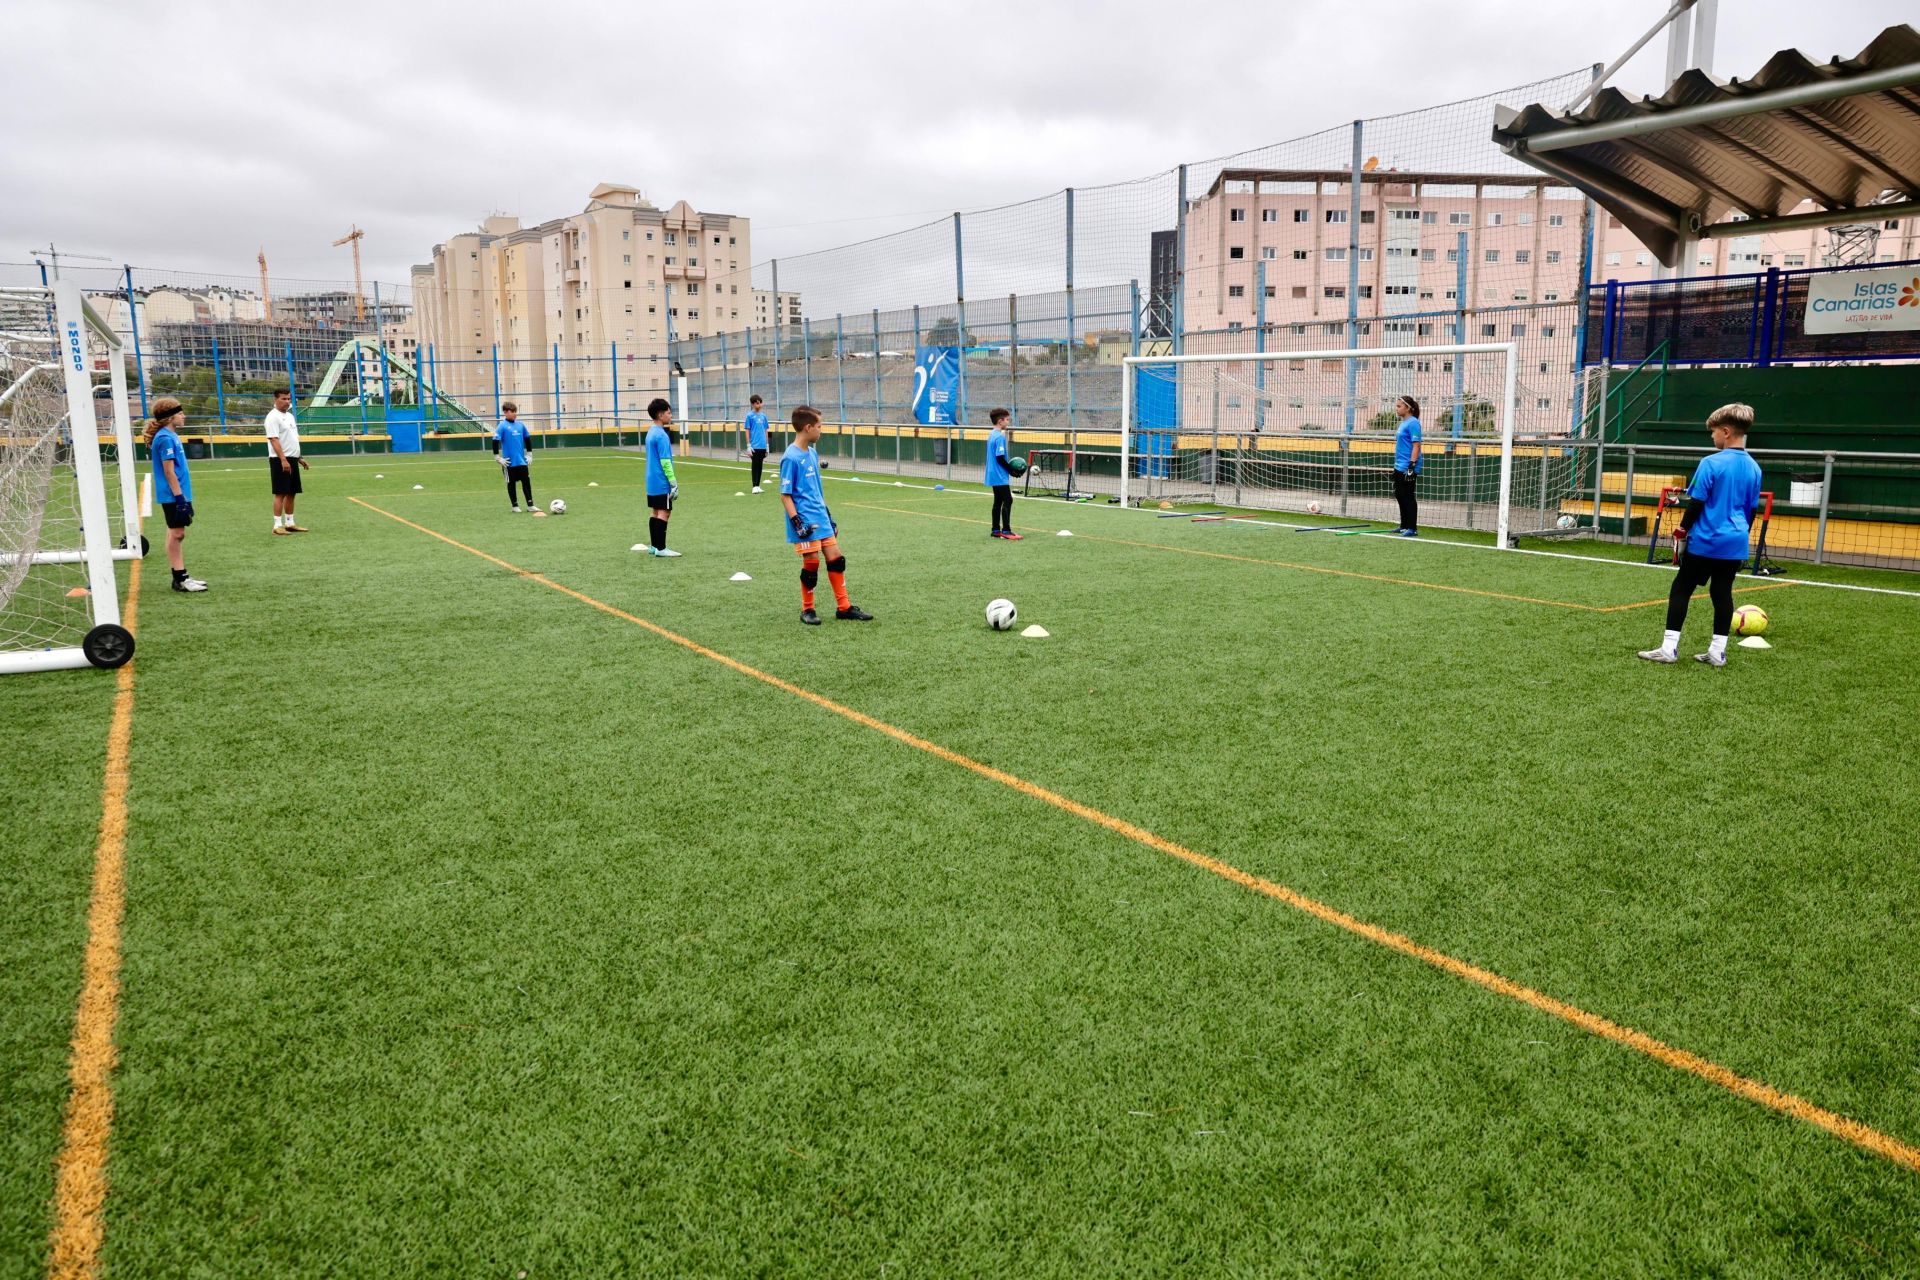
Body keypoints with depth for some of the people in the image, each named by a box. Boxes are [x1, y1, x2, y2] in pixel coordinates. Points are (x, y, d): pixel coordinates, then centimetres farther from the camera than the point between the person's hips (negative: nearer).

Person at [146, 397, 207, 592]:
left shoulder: (171, 436, 13)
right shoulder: (165, 438, -15)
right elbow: (168, 471, -18)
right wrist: (179, 497, -20)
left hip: (177, 495, 9)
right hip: (172, 496, -9)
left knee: (177, 535, 12)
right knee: (176, 534, -4)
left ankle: (181, 576, 17)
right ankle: (179, 580, 1)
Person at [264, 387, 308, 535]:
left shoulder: (289, 415, 17)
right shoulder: (273, 417, -11)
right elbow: (274, 439, -20)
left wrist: (299, 457, 22)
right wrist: (283, 460, -27)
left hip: (292, 460, 9)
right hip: (280, 460, -9)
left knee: (291, 493, 11)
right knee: (280, 493, -9)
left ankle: (289, 523, 17)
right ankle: (277, 526, -7)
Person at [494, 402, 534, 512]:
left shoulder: (520, 425, 5)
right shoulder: (502, 426, -9)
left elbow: (528, 439, 17)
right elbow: (495, 441, -11)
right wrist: (498, 458, -11)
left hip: (522, 460, 4)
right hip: (510, 461, -4)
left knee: (526, 481, 3)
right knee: (511, 483, 6)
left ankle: (530, 505, 7)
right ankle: (515, 506, 15)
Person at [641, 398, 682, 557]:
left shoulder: (651, 432, 13)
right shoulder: (661, 435, -16)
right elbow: (665, 462, -19)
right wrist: (673, 483, -16)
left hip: (652, 481, 9)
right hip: (662, 482, -9)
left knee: (655, 512, 12)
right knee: (664, 512, -6)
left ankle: (653, 546, 16)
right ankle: (660, 548, -7)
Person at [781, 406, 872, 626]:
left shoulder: (812, 453, 11)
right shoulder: (791, 458, -15)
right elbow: (785, 494, -14)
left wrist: (828, 514, 21)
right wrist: (797, 522, -19)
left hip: (821, 517, 8)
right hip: (806, 521, -8)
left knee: (836, 558, 7)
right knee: (811, 563, -3)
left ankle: (843, 608, 15)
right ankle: (807, 610, 14)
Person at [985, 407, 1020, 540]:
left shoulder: (991, 435, 12)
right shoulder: (1000, 437, -17)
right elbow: (1000, 458, -21)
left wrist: (1009, 468, 14)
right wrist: (1011, 471, -10)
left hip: (994, 475, 10)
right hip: (1000, 476, -10)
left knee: (998, 501, 12)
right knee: (1008, 501, -7)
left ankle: (996, 530, 15)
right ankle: (1006, 531, -7)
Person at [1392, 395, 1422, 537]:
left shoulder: (1413, 423, -13)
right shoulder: (1403, 423, 14)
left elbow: (1416, 445, -18)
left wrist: (1412, 465, -23)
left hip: (1407, 468, -9)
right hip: (1399, 467, 9)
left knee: (1408, 497, -5)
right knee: (1400, 496, 14)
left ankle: (1412, 528, 0)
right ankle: (1404, 526, 23)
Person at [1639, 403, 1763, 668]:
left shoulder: (1711, 463, -13)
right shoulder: (1753, 468, 6)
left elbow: (1696, 504, -12)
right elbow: (1751, 509, 13)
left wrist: (1681, 532, -1)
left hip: (1705, 542, -6)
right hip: (1735, 544, 6)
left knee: (1681, 589, 2)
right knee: (1722, 593, 10)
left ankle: (1669, 648, -1)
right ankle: (1717, 652, 11)